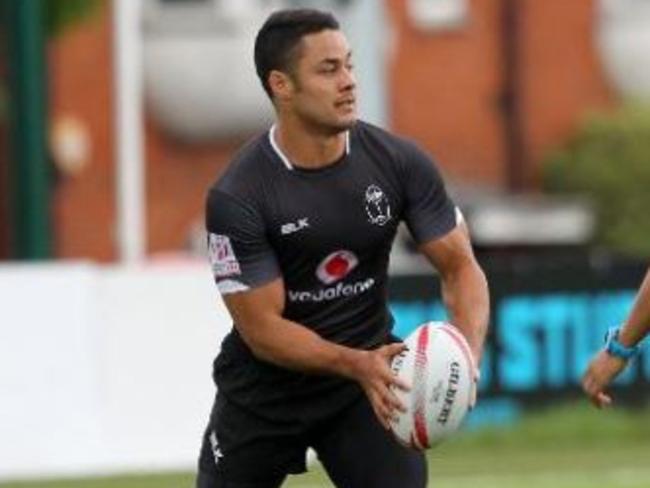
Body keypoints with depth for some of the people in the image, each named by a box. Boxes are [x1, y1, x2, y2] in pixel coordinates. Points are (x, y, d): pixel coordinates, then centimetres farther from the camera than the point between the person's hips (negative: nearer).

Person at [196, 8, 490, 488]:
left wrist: (467, 353, -28)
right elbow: (261, 327, -21)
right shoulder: (236, 197, -21)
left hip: (369, 379, 1)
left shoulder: (400, 163, -12)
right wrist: (358, 365, -35)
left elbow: (459, 265, -7)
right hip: (264, 392, -1)